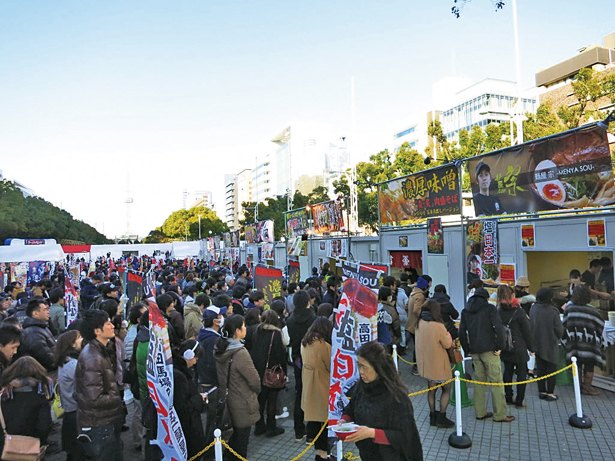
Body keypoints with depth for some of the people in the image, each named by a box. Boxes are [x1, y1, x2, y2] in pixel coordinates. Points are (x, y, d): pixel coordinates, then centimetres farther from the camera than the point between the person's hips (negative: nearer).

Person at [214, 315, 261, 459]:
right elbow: (254, 379, -20)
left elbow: (222, 374, 5)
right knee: (242, 437, 13)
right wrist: (257, 391, 1)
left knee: (236, 433, 26)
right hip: (242, 402, -7)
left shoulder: (221, 349, -6)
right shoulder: (240, 353, -29)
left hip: (228, 398, 7)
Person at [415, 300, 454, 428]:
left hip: (425, 363, 6)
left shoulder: (419, 324, -5)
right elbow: (447, 344, -13)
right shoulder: (438, 326, -25)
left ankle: (433, 416, 28)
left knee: (431, 389, 20)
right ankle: (441, 418, 19)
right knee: (446, 389, 14)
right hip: (438, 364, -6)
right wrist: (447, 334, 3)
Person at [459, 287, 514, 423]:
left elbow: (462, 333, 9)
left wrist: (467, 350, 13)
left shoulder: (465, 311, 11)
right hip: (489, 350, -5)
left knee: (479, 381, 13)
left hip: (474, 351, 5)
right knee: (496, 382, 2)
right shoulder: (490, 308, -4)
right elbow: (499, 328, -15)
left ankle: (480, 412, 17)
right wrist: (499, 346, -8)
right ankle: (500, 414, 6)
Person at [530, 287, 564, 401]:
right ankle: (550, 393, 13)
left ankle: (541, 391, 20)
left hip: (537, 344, 4)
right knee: (551, 368, 9)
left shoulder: (533, 309, -7)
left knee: (540, 368, 13)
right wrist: (558, 338, 10)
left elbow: (530, 326, 1)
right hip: (551, 345, -4)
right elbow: (559, 329, -12)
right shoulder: (553, 311, -19)